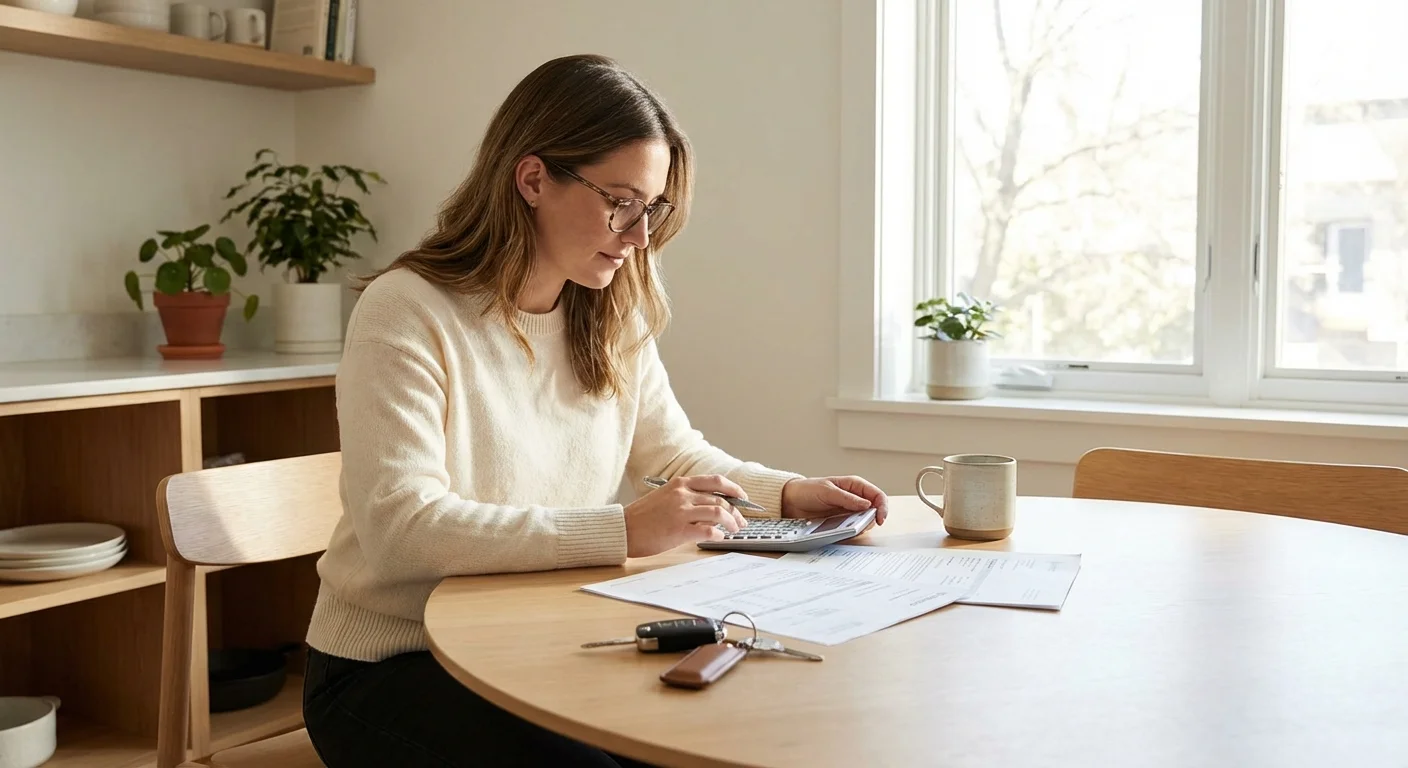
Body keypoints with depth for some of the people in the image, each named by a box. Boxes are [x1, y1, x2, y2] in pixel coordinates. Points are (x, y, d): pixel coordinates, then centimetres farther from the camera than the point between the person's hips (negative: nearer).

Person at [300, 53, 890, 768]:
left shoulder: (613, 319, 4)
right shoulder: (406, 311, -17)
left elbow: (673, 450, 16)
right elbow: (400, 527, -27)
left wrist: (787, 493, -3)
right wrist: (624, 530, -33)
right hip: (395, 666, -5)